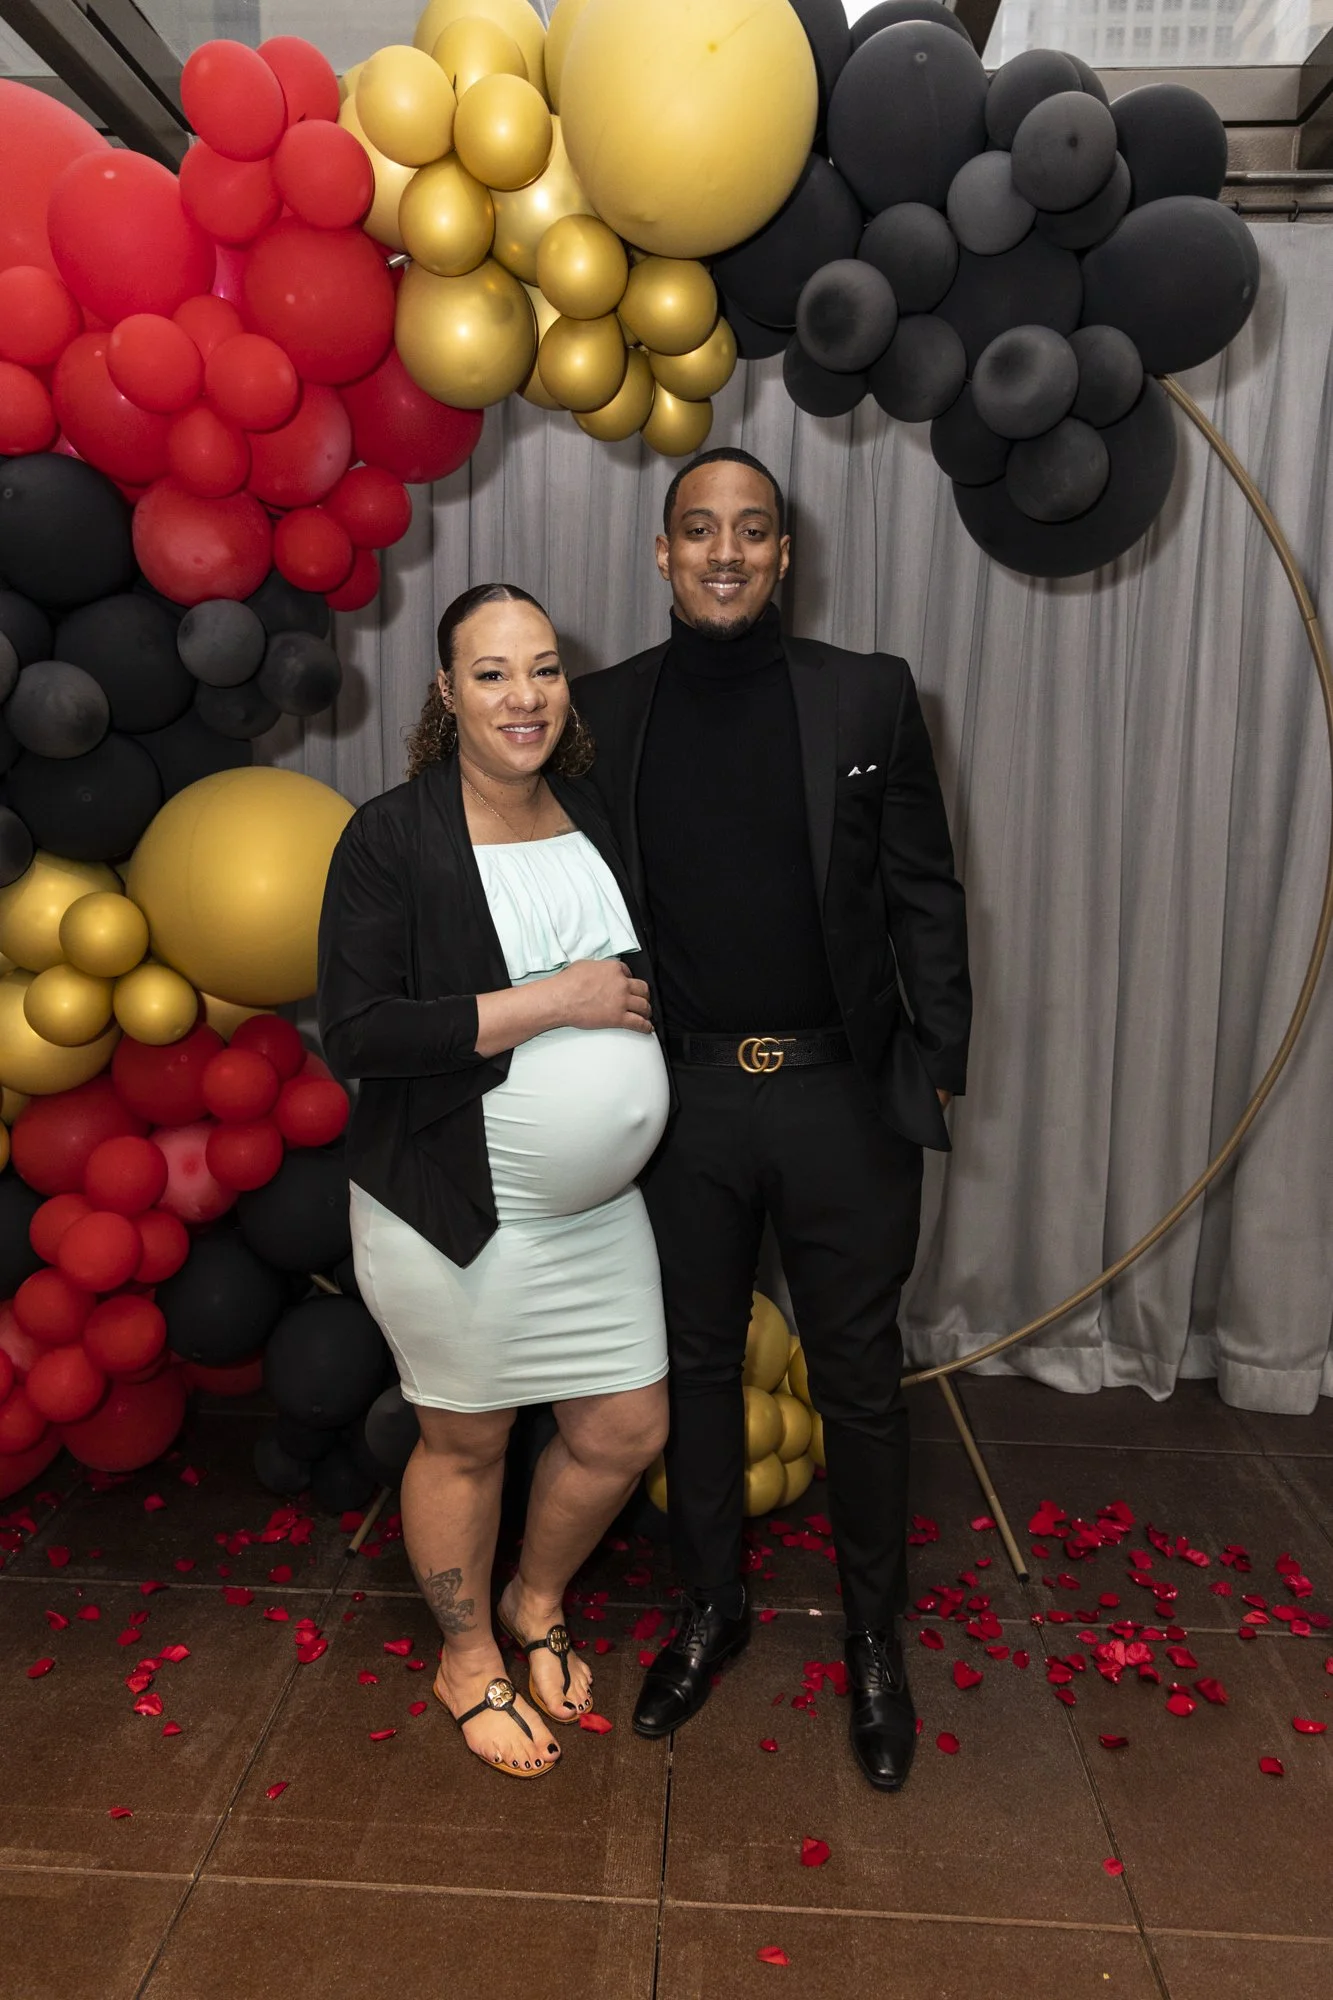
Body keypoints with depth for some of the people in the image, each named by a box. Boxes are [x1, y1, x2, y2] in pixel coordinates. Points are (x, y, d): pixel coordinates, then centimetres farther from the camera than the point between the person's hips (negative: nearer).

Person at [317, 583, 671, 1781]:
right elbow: (355, 1034, -22)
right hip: (454, 1212, -5)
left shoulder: (595, 816, 5)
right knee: (467, 1444, 13)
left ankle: (537, 1605, 44)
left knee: (626, 1432, 13)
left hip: (599, 1208, 6)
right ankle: (469, 1660, 41)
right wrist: (553, 1002, -23)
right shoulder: (391, 840, -13)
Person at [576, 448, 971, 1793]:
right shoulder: (603, 711, 1)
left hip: (844, 1096, -1)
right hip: (680, 1100, 1)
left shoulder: (869, 696, -2)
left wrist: (936, 1062, -3)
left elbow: (924, 894, 1)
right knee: (695, 1365, 17)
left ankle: (874, 1634, 36)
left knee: (859, 1378, 12)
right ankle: (711, 1606, 40)